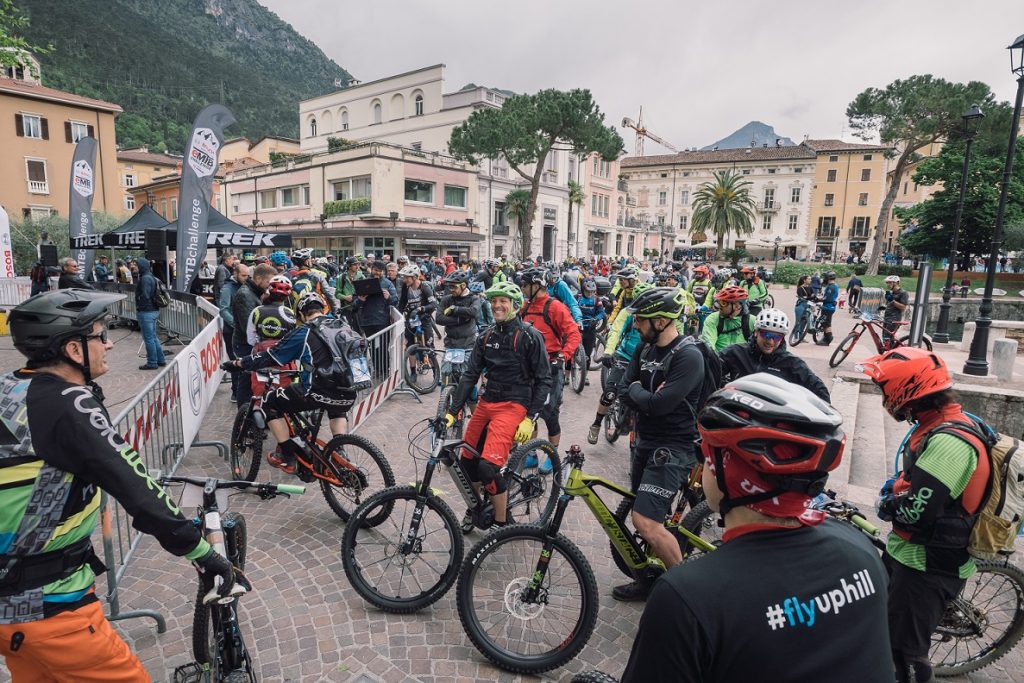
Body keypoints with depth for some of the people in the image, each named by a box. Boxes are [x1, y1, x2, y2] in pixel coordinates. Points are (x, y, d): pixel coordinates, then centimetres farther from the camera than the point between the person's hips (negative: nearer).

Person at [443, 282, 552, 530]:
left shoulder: (530, 337, -8)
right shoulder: (486, 336, 7)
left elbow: (544, 380, -8)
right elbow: (470, 375, 6)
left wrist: (530, 419, -14)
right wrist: (452, 411, -1)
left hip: (513, 405, -6)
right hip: (486, 402, 6)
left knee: (488, 466, -18)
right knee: (467, 460, 7)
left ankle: (502, 523, 3)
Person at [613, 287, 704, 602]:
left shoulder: (689, 356, -20)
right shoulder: (645, 348, 6)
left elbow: (660, 404, -28)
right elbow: (624, 393, 2)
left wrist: (637, 390, -9)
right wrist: (646, 395, -16)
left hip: (673, 448, -8)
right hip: (646, 442, 8)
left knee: (646, 521, -14)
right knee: (645, 516, 17)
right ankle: (648, 579, 35)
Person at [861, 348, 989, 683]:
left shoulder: (950, 442, -28)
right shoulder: (944, 425, 5)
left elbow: (914, 510, -30)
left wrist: (886, 504, -10)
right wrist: (896, 486, 1)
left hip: (928, 565, -10)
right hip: (909, 551, 10)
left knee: (905, 650, 7)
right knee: (886, 626, 26)